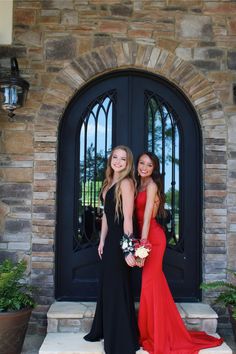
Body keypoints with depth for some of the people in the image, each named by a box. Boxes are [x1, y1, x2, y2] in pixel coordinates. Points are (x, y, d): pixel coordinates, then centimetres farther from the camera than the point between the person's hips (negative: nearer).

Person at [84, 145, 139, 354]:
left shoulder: (126, 182, -12)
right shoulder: (109, 183, 13)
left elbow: (128, 217, -19)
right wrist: (102, 241, 15)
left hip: (121, 239, -8)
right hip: (110, 239, 8)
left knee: (117, 287, 2)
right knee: (107, 285, 18)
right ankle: (103, 330, 36)